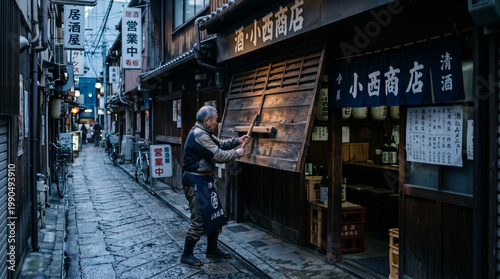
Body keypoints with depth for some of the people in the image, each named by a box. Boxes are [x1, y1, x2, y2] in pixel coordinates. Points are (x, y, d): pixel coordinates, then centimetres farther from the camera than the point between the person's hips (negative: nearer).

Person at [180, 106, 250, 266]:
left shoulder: (204, 133, 14)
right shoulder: (199, 135, -20)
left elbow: (220, 144, 20)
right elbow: (218, 155, -21)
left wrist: (237, 141, 6)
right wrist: (236, 154, -7)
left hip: (205, 181, 11)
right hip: (196, 182, -11)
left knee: (215, 215, 16)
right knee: (199, 220, -6)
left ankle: (212, 249, 30)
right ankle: (186, 255, 8)